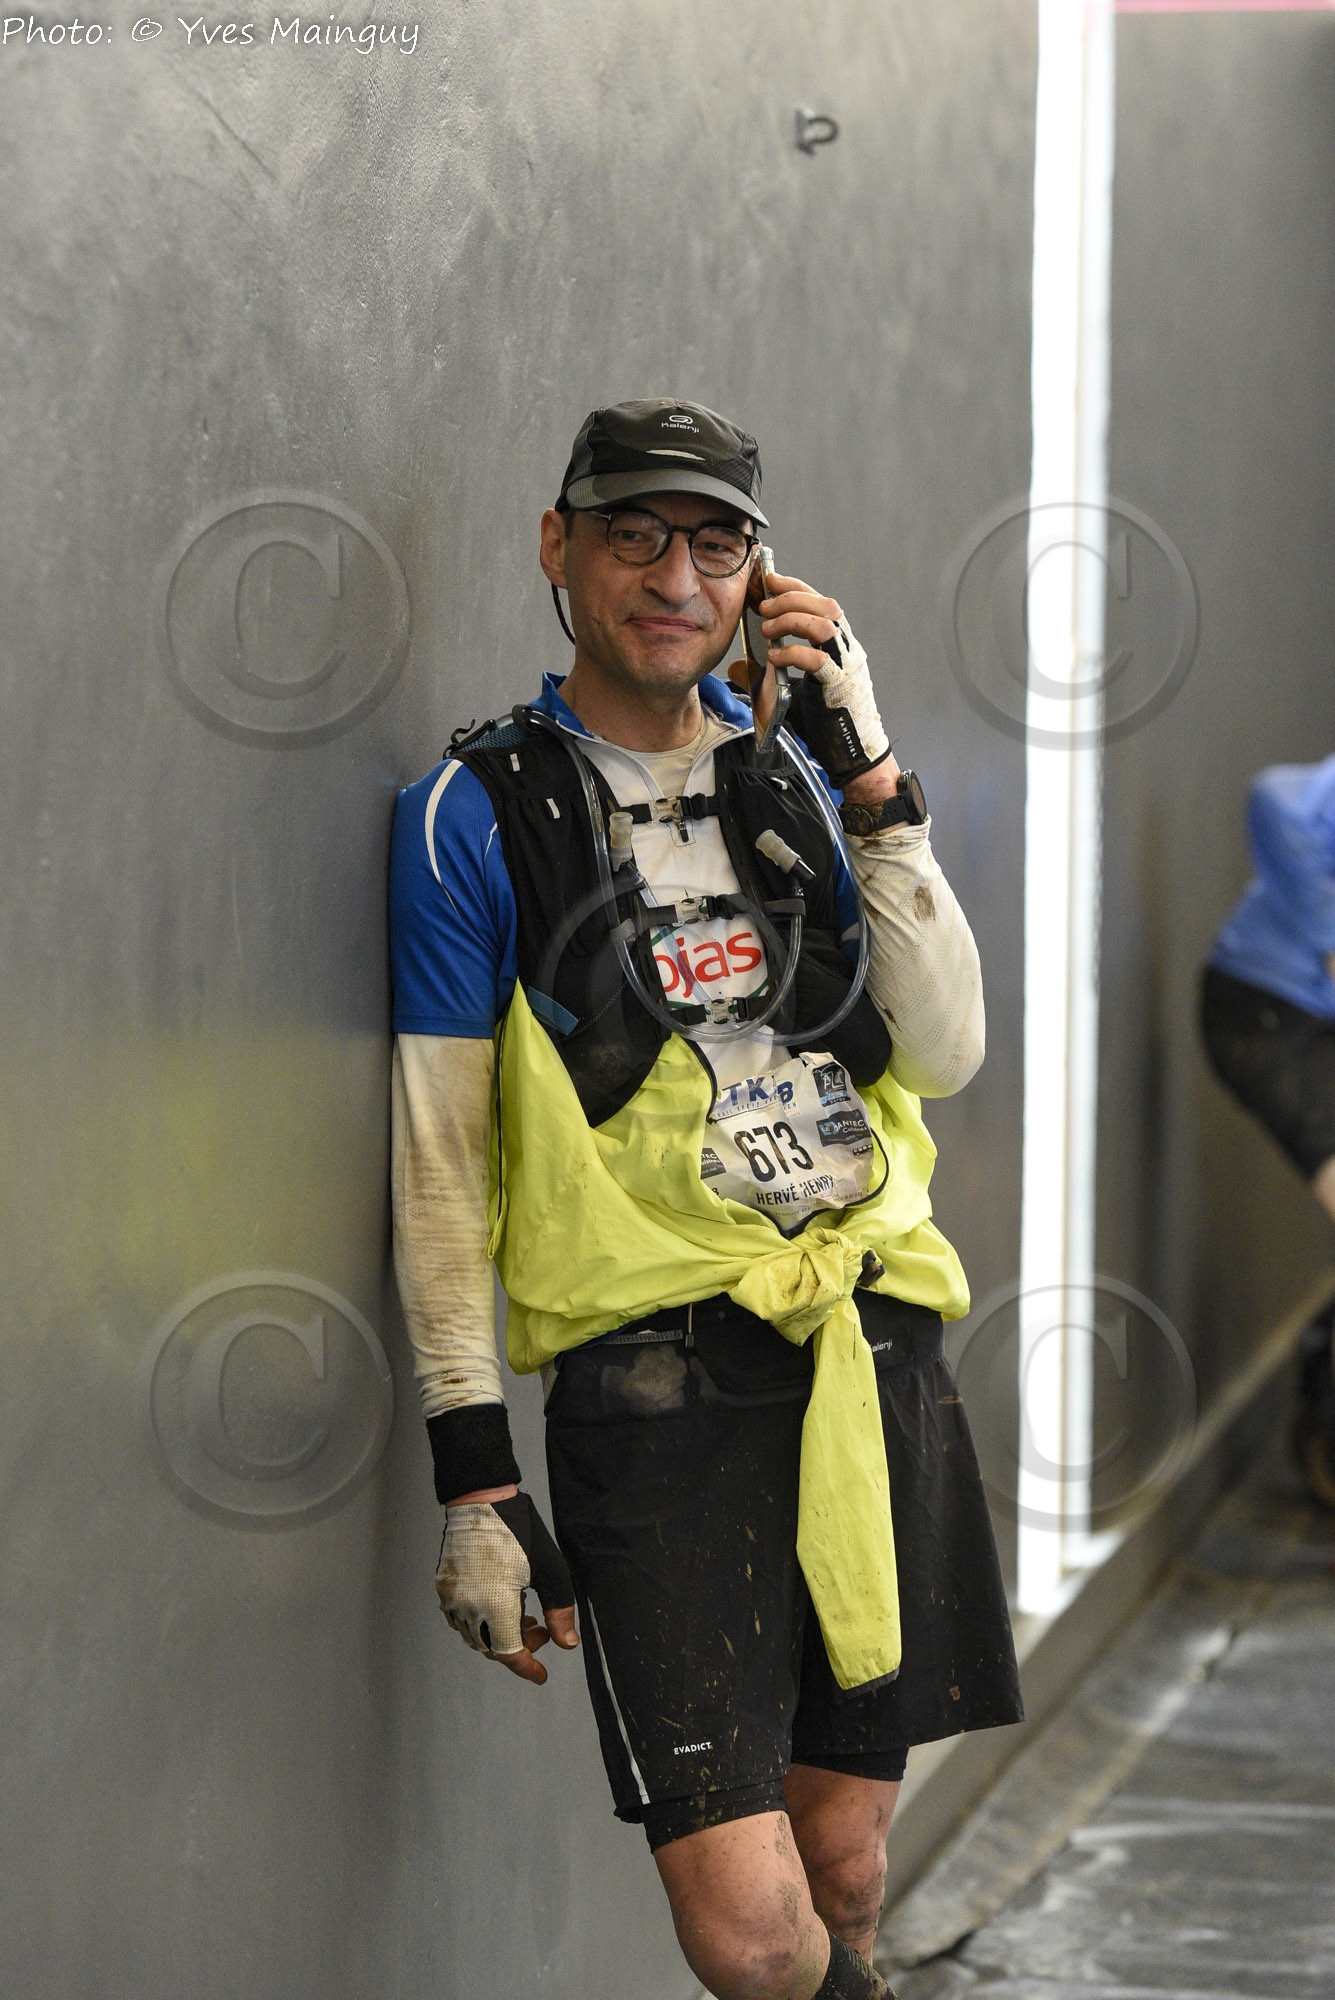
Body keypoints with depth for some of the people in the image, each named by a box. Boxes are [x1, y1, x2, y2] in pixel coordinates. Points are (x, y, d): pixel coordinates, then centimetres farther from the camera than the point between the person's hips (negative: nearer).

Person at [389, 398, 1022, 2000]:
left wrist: (868, 773, -6)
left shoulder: (795, 774, 12)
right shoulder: (479, 814, -1)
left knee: (843, 1871, 12)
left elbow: (945, 1052, 1)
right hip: (662, 1374, -4)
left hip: (876, 1350, 4)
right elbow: (439, 1160, -2)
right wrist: (474, 1480, -7)